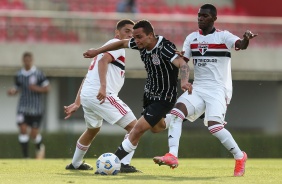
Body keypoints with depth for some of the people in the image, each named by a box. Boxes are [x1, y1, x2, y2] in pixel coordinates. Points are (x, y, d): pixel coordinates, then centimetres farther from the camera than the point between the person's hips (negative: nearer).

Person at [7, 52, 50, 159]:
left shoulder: (38, 74, -8)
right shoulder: (19, 75, 3)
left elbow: (47, 88, -4)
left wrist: (36, 88, -22)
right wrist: (12, 91, -8)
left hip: (36, 109, -3)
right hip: (23, 107, 3)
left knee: (34, 134, 1)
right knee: (23, 129, -11)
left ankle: (39, 148, 34)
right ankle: (25, 156, -4)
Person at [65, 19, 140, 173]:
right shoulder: (117, 44, 0)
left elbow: (88, 77, 28)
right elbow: (103, 61, -21)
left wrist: (77, 103, 27)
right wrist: (103, 86, -32)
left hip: (86, 95, 10)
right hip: (101, 95, -10)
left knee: (93, 129, 35)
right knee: (134, 125, -10)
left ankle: (75, 164, 50)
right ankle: (124, 164, -21)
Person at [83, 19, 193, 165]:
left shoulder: (164, 47, -31)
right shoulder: (142, 44, -9)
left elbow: (182, 64, -44)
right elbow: (122, 43, 10)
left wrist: (184, 81, -64)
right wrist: (97, 51, 13)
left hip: (163, 99, -8)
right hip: (149, 93, 8)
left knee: (138, 129, -13)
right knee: (156, 128, 26)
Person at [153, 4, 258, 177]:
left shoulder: (223, 36, -6)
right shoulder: (191, 38, 10)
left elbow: (241, 45, -25)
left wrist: (246, 39, -49)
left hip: (218, 89, -5)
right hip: (198, 88, 5)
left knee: (214, 125, -21)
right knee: (176, 112, -18)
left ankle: (240, 157, 2)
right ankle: (172, 156, -23)